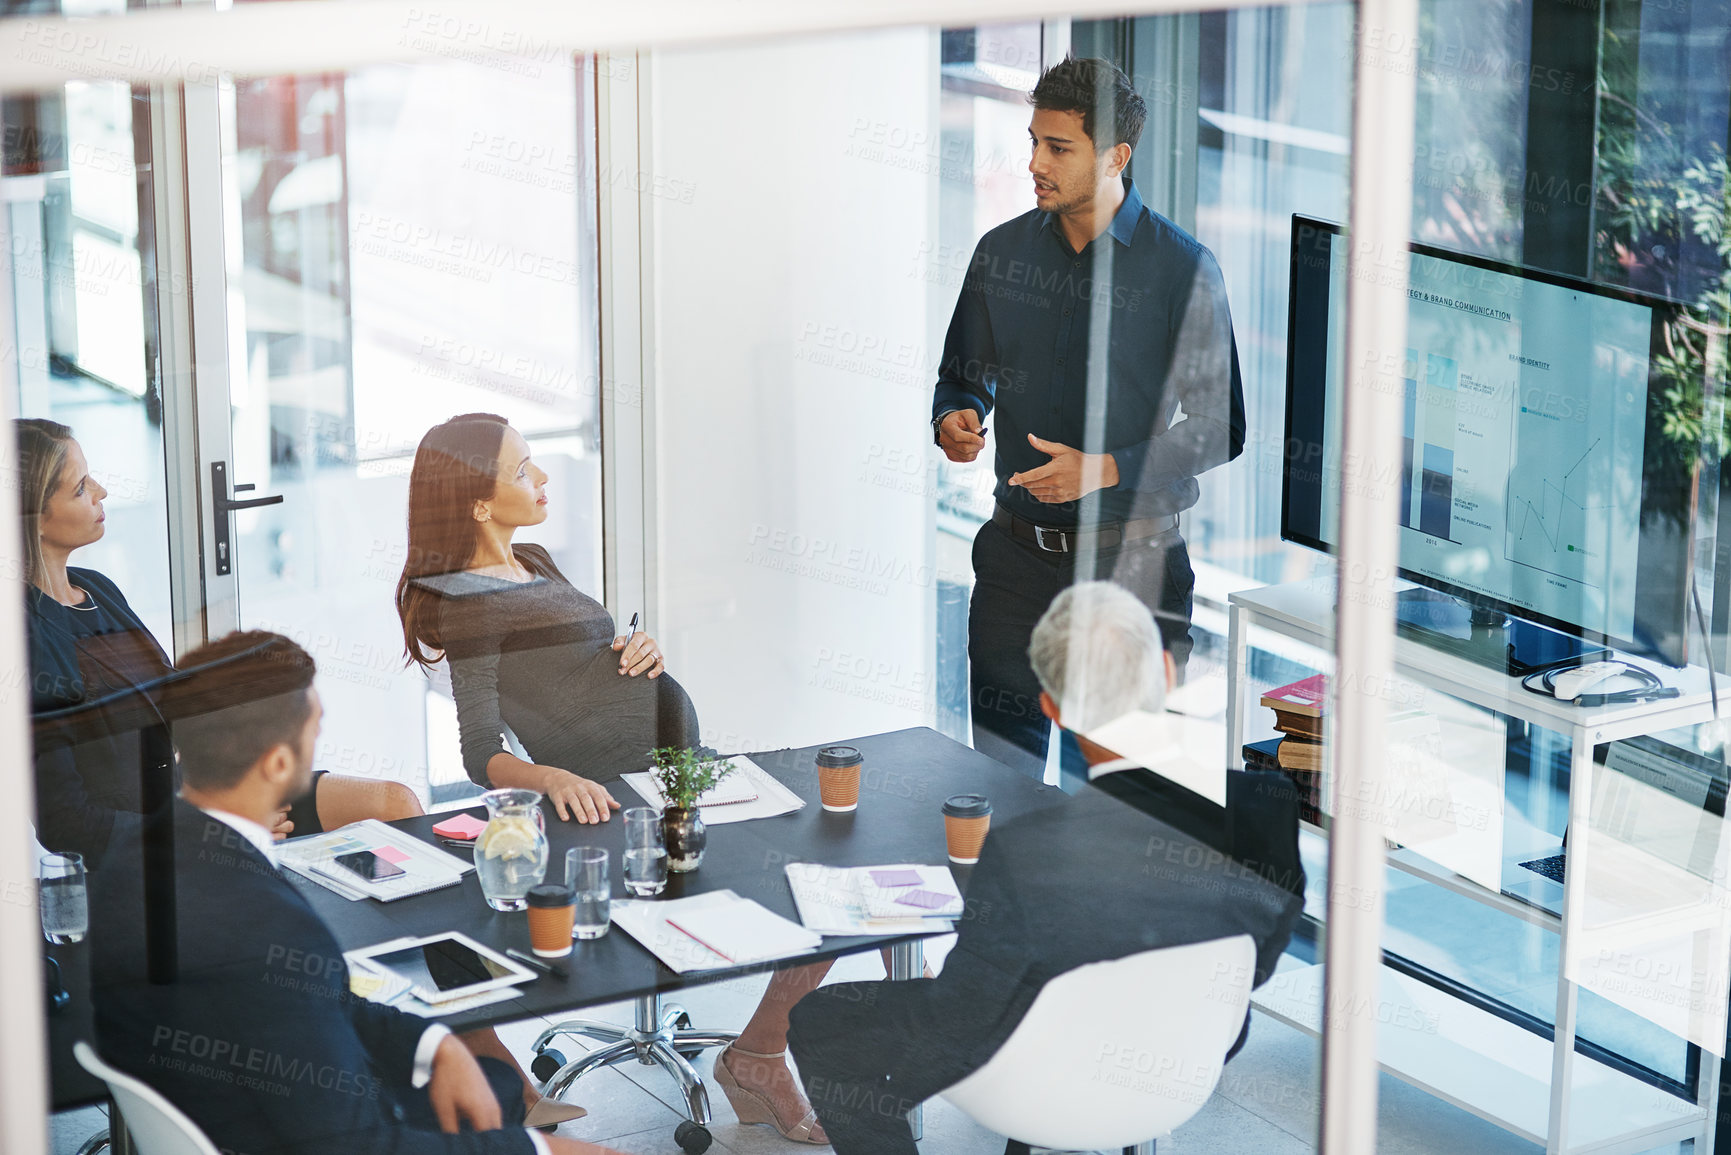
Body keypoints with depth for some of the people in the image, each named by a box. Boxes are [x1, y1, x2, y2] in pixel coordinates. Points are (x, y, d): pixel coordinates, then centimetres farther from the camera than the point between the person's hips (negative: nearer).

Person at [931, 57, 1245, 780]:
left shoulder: (1182, 268, -7)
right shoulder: (1002, 252, 6)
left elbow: (1221, 427, -6)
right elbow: (963, 376, 19)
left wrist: (1108, 470, -17)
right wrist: (953, 421, -4)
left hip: (1133, 559, -3)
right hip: (1018, 551, 4)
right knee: (1000, 757, 6)